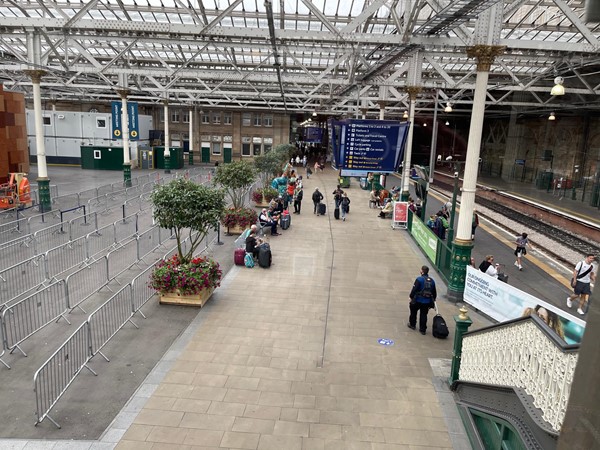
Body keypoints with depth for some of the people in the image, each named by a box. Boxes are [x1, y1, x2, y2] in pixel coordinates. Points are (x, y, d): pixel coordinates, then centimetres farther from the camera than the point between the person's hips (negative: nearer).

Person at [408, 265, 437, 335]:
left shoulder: (419, 279, -14)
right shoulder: (432, 281, 4)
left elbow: (414, 289, -18)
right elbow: (434, 292, 11)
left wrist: (411, 297, -5)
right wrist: (433, 299, 24)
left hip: (418, 300, -4)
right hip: (427, 302, 4)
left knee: (413, 312, 19)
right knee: (424, 315, 13)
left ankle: (412, 325, 33)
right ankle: (423, 329, 15)